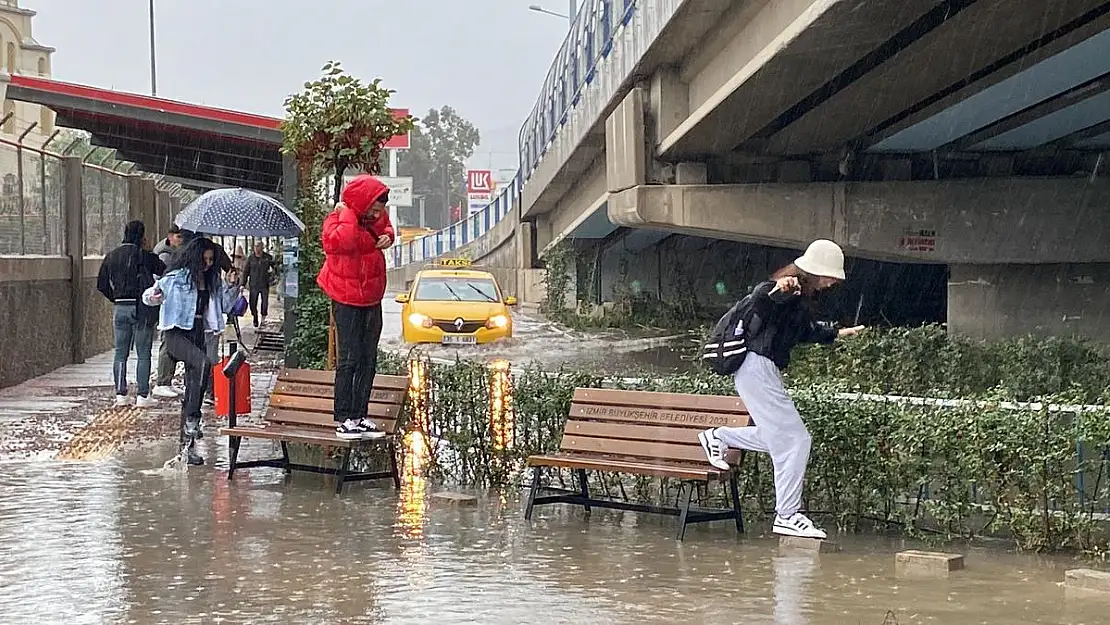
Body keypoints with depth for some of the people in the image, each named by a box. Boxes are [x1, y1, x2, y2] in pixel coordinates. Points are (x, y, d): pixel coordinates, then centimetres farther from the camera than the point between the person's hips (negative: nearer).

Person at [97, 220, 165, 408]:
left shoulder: (111, 256, 9)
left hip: (120, 308, 5)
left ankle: (120, 395, 7)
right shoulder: (144, 256, -8)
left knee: (120, 353, 10)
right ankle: (143, 396, -1)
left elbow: (101, 284, 11)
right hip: (141, 308, -5)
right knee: (143, 354, 0)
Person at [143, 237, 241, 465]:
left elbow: (224, 306, 17)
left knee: (193, 386, 7)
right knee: (204, 363, -33)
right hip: (177, 333, -6)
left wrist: (231, 286, 1)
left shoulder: (212, 280, 9)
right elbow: (149, 295, -3)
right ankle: (192, 418, -29)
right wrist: (153, 296, -27)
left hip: (198, 333, 6)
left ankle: (189, 442, 14)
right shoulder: (177, 278, -7)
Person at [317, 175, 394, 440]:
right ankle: (344, 419, -2)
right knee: (349, 360, -7)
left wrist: (387, 236, 3)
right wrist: (347, 215, -32)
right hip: (348, 301, -8)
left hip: (372, 299, 8)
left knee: (368, 361, 11)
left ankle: (360, 416, 18)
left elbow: (385, 228, 26)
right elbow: (337, 242, -44)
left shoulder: (376, 217, 2)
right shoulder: (340, 220, -20)